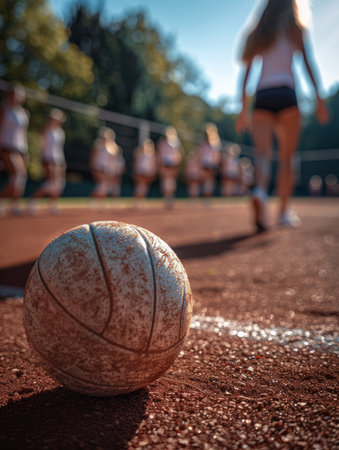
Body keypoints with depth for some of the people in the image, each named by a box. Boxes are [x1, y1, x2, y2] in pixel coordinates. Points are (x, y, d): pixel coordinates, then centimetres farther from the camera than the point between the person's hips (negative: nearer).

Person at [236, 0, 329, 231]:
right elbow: (308, 64, 2)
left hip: (261, 97, 2)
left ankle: (260, 190, -40)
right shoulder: (295, 29, 13)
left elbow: (246, 75, 17)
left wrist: (244, 109, 17)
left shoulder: (257, 34, 22)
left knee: (263, 153, -10)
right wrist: (319, 99, -1)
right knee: (286, 157, 4)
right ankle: (284, 211, 6)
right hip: (286, 94, -2)